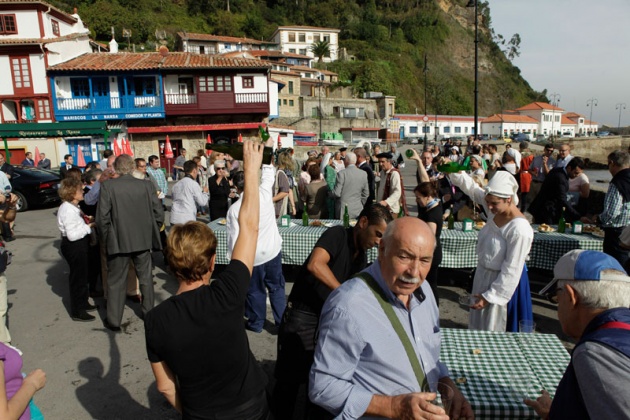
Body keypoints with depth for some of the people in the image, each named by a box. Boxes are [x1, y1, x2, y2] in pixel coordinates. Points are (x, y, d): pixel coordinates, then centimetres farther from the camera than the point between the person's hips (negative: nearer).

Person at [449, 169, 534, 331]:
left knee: (494, 330, 10)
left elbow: (511, 271, -24)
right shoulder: (495, 211, -6)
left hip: (503, 283, -8)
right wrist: (456, 172, -12)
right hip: (484, 275, 8)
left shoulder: (520, 230, -29)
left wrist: (491, 296, -18)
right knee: (479, 326, 22)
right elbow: (472, 189, 4)